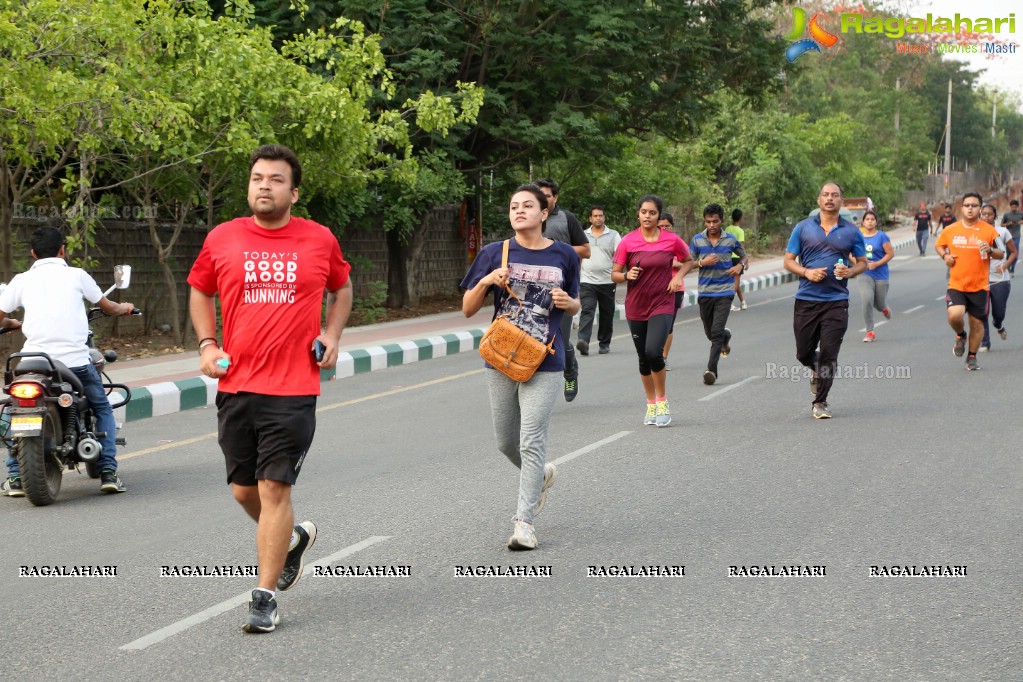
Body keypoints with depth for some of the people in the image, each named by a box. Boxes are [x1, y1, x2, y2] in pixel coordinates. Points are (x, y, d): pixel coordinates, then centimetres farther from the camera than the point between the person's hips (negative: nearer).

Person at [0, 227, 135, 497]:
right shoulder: (76, 275, 7)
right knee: (103, 409, 20)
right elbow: (107, 307, 19)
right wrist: (124, 308, 42)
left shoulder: (22, 280, 8)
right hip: (75, 360, -1)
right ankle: (108, 471, 7)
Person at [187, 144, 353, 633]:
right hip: (235, 386, 3)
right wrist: (206, 344, 6)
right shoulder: (222, 240, 3)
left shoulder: (319, 240, 2)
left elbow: (341, 288, 20)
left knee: (274, 488, -7)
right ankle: (294, 537, 41)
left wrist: (332, 336, 6)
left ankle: (265, 597, 2)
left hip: (293, 389, -3)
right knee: (244, 490, 10)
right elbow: (199, 291, 19)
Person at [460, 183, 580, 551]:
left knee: (532, 441, -9)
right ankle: (542, 474, 44)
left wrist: (568, 303, -7)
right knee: (506, 443, 13)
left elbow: (574, 307, 16)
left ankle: (524, 522, -4)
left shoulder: (563, 255, 3)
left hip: (544, 363, -2)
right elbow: (468, 309, 4)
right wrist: (485, 280, -13)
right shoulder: (494, 254, 2)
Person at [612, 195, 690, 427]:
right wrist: (627, 275, -18)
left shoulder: (672, 240, -3)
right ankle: (651, 405, 27)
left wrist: (678, 276, -1)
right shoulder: (628, 241, -4)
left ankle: (662, 401, -1)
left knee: (653, 352, -20)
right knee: (643, 358, 10)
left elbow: (687, 259, 16)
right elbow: (614, 274, 2)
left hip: (662, 305, -2)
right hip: (636, 307, 2)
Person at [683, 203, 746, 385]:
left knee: (716, 332, -14)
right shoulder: (697, 239, 0)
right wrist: (702, 262, -17)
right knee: (710, 333, 15)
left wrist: (740, 266, -6)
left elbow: (743, 256, 16)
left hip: (724, 292, -2)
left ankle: (711, 369, -12)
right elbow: (689, 263, 3)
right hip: (705, 292, 2)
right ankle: (727, 337, 49)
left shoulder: (730, 240, 0)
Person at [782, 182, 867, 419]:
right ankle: (816, 370, 42)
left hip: (836, 300, -1)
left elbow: (862, 262, 12)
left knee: (829, 354, -5)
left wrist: (850, 271, -10)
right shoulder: (803, 228, 5)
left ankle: (820, 402, 6)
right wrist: (806, 272, -12)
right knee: (803, 353, 7)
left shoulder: (851, 231, 6)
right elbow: (788, 261, 6)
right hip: (806, 299, 1)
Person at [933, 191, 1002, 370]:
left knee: (977, 323, 7)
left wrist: (990, 250, -18)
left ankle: (972, 356, 27)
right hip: (956, 284, 0)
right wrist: (945, 256, -2)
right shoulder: (950, 230, 2)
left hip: (979, 286, 0)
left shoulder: (989, 231, -2)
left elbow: (1001, 254, 4)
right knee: (954, 315, -22)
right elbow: (938, 245, 19)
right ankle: (960, 335, 12)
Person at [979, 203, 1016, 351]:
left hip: (1000, 279, 0)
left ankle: (999, 326, 42)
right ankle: (984, 343, 6)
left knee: (998, 313, 6)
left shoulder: (1002, 232, -1)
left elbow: (1014, 252, 7)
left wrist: (1005, 266, -8)